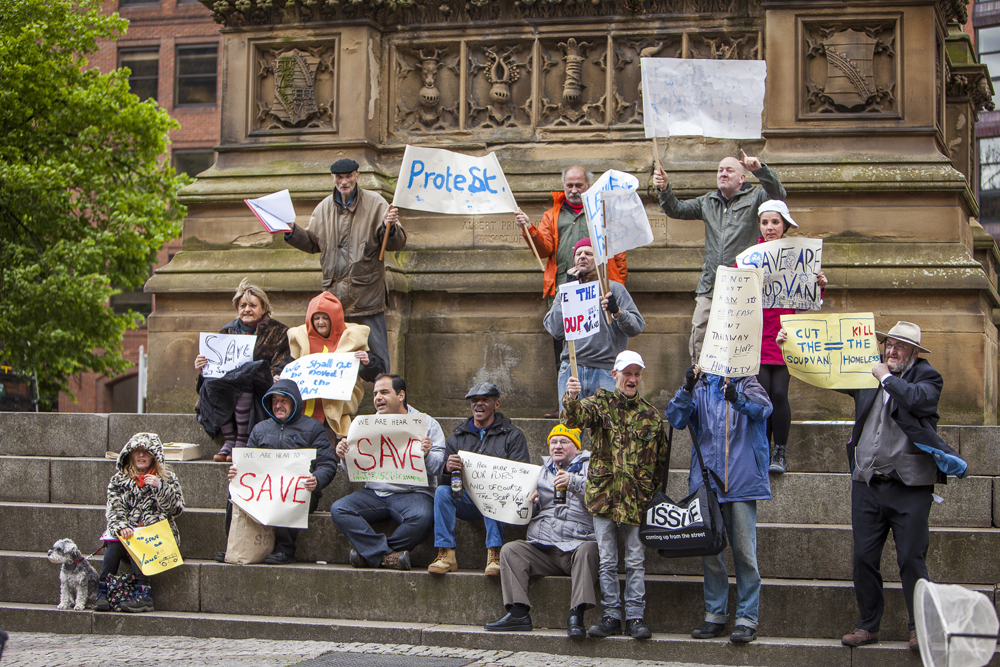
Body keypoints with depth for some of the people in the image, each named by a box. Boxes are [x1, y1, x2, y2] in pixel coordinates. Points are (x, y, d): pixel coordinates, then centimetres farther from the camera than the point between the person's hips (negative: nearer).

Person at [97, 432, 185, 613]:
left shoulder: (167, 479, 12)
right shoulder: (119, 479, 16)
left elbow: (176, 509, -1)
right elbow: (114, 510, 3)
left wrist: (160, 487, -13)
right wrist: (121, 527, -17)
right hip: (126, 533, 2)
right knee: (114, 542, -30)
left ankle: (143, 594, -37)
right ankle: (103, 592, -34)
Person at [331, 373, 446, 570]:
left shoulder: (427, 424, 5)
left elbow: (438, 467, -4)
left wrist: (427, 455, -25)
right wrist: (345, 457, -7)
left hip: (412, 493, -4)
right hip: (375, 493, 4)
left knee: (422, 517, -36)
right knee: (339, 510, -20)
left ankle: (370, 552, -14)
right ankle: (388, 555, -22)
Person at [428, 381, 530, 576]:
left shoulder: (513, 435, 8)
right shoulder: (457, 437, 17)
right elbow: (442, 479, 7)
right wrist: (448, 469, -18)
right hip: (465, 501, 3)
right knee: (442, 491, -26)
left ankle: (494, 553, -36)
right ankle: (445, 554, -28)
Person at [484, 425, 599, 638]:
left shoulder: (588, 468, 12)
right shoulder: (541, 471, 26)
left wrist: (574, 483, -19)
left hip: (577, 544, -4)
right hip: (542, 547, 4)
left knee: (588, 549, -36)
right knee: (510, 550, -17)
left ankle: (576, 616, -41)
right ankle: (518, 613, -26)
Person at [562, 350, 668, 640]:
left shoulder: (649, 414, 9)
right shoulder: (601, 403, 2)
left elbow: (660, 456, 14)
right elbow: (575, 418, -18)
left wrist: (655, 492, 8)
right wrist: (571, 399, -40)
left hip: (636, 497, 1)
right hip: (603, 494, -1)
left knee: (636, 560, 2)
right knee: (607, 560, 4)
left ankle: (635, 617, 8)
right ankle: (612, 616, 11)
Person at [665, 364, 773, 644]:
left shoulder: (747, 383, 6)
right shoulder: (700, 386, 13)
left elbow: (764, 407, -15)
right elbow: (675, 418, -1)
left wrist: (738, 399, -36)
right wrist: (687, 389, -19)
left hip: (742, 481, -3)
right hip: (706, 479, 3)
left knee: (744, 551, -4)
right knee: (709, 550, 6)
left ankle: (747, 619, 2)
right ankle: (715, 616, 17)